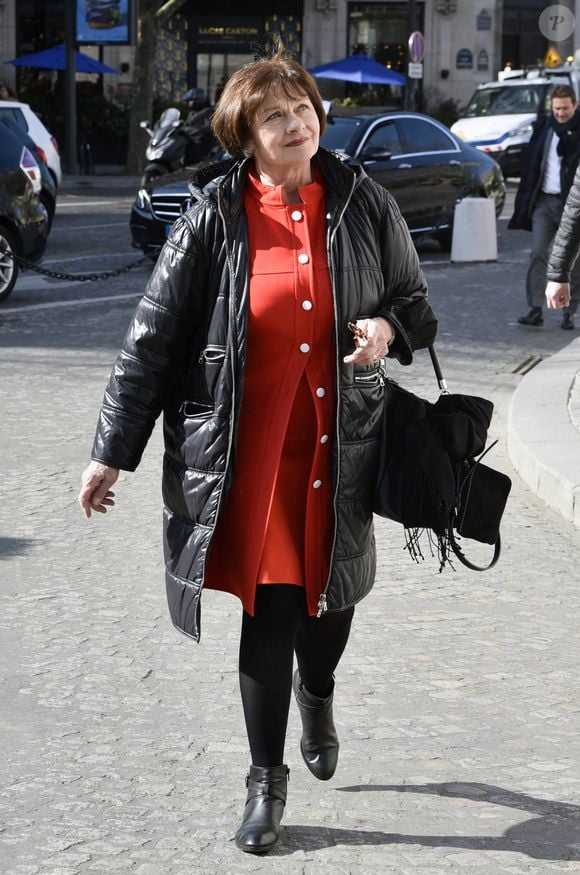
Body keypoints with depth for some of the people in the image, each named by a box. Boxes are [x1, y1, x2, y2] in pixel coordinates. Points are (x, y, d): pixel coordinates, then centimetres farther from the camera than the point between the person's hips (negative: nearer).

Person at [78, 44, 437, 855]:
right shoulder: (214, 219, -6)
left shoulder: (365, 204, 0)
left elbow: (416, 304, 13)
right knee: (269, 607, -1)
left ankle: (316, 691, 49)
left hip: (341, 441, 3)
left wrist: (389, 327, -13)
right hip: (251, 446, -2)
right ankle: (267, 781, 16)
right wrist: (112, 451, -2)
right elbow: (152, 339, -3)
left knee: (334, 590, 14)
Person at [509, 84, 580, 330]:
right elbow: (531, 165, 13)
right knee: (537, 254, -6)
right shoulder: (543, 127, 10)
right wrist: (525, 200, 9)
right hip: (543, 200, 4)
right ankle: (535, 310, -8)